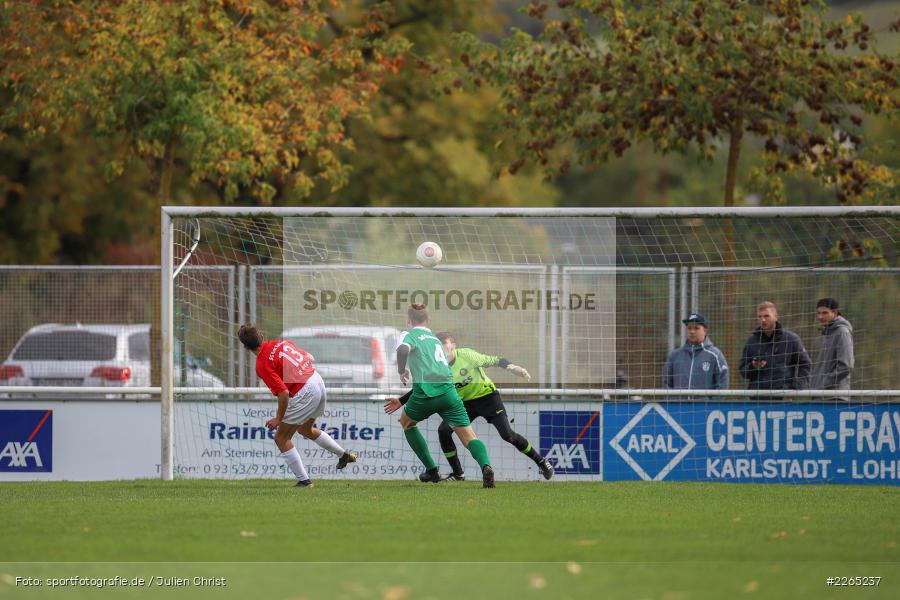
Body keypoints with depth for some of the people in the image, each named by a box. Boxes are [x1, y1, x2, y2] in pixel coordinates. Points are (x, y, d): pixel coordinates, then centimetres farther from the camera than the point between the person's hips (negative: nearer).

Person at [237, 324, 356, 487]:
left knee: (281, 438, 6)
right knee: (306, 430, 33)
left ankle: (303, 480, 7)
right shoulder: (281, 343, 6)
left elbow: (284, 393, -22)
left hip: (303, 394, -8)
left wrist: (279, 418, -9)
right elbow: (309, 358, 14)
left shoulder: (262, 365, -17)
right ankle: (344, 455, 44)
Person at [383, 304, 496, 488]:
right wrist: (402, 401, 41)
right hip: (449, 390, 4)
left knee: (406, 422, 26)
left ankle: (431, 470, 21)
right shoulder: (435, 340, 32)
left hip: (425, 393, -4)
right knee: (469, 436, -4)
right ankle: (485, 465, -36)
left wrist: (401, 371, 3)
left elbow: (403, 349, -16)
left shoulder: (409, 335, 11)